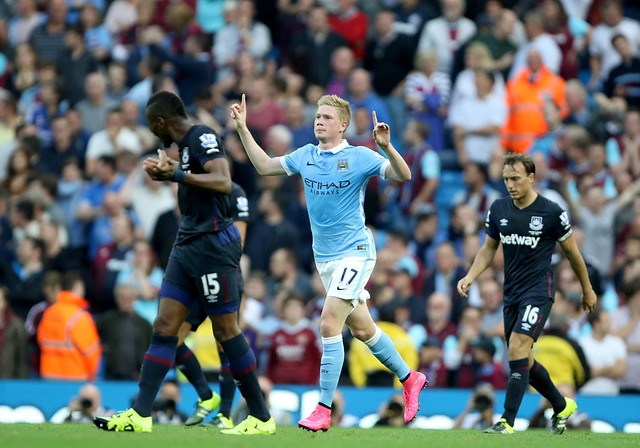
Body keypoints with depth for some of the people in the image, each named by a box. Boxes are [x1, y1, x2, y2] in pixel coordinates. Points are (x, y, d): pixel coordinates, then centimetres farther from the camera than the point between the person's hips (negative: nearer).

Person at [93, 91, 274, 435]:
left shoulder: (202, 137, -13)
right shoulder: (186, 144, 15)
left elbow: (223, 183, -25)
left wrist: (176, 174, -25)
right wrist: (167, 174, 14)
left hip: (212, 244, -10)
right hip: (188, 245, 10)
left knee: (226, 330, -4)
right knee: (164, 326, 3)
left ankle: (262, 418, 4)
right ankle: (140, 415, 1)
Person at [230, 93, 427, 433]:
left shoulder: (359, 157, -11)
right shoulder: (306, 156, 6)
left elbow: (403, 176, -19)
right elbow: (265, 166, 16)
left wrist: (386, 147, -36)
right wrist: (242, 129, 9)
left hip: (354, 252, -7)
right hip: (324, 256, 7)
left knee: (329, 324, -17)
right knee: (361, 329, 15)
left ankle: (323, 409, -14)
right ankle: (410, 379, 34)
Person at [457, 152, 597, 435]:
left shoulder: (552, 212, -10)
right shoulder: (498, 209, 3)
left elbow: (572, 253, 2)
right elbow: (488, 249, 15)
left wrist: (587, 290, 12)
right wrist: (470, 277, -1)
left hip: (539, 291, -6)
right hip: (512, 292, 6)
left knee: (517, 347, -22)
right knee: (522, 360, 12)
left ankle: (507, 421, -22)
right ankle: (562, 406, 34)